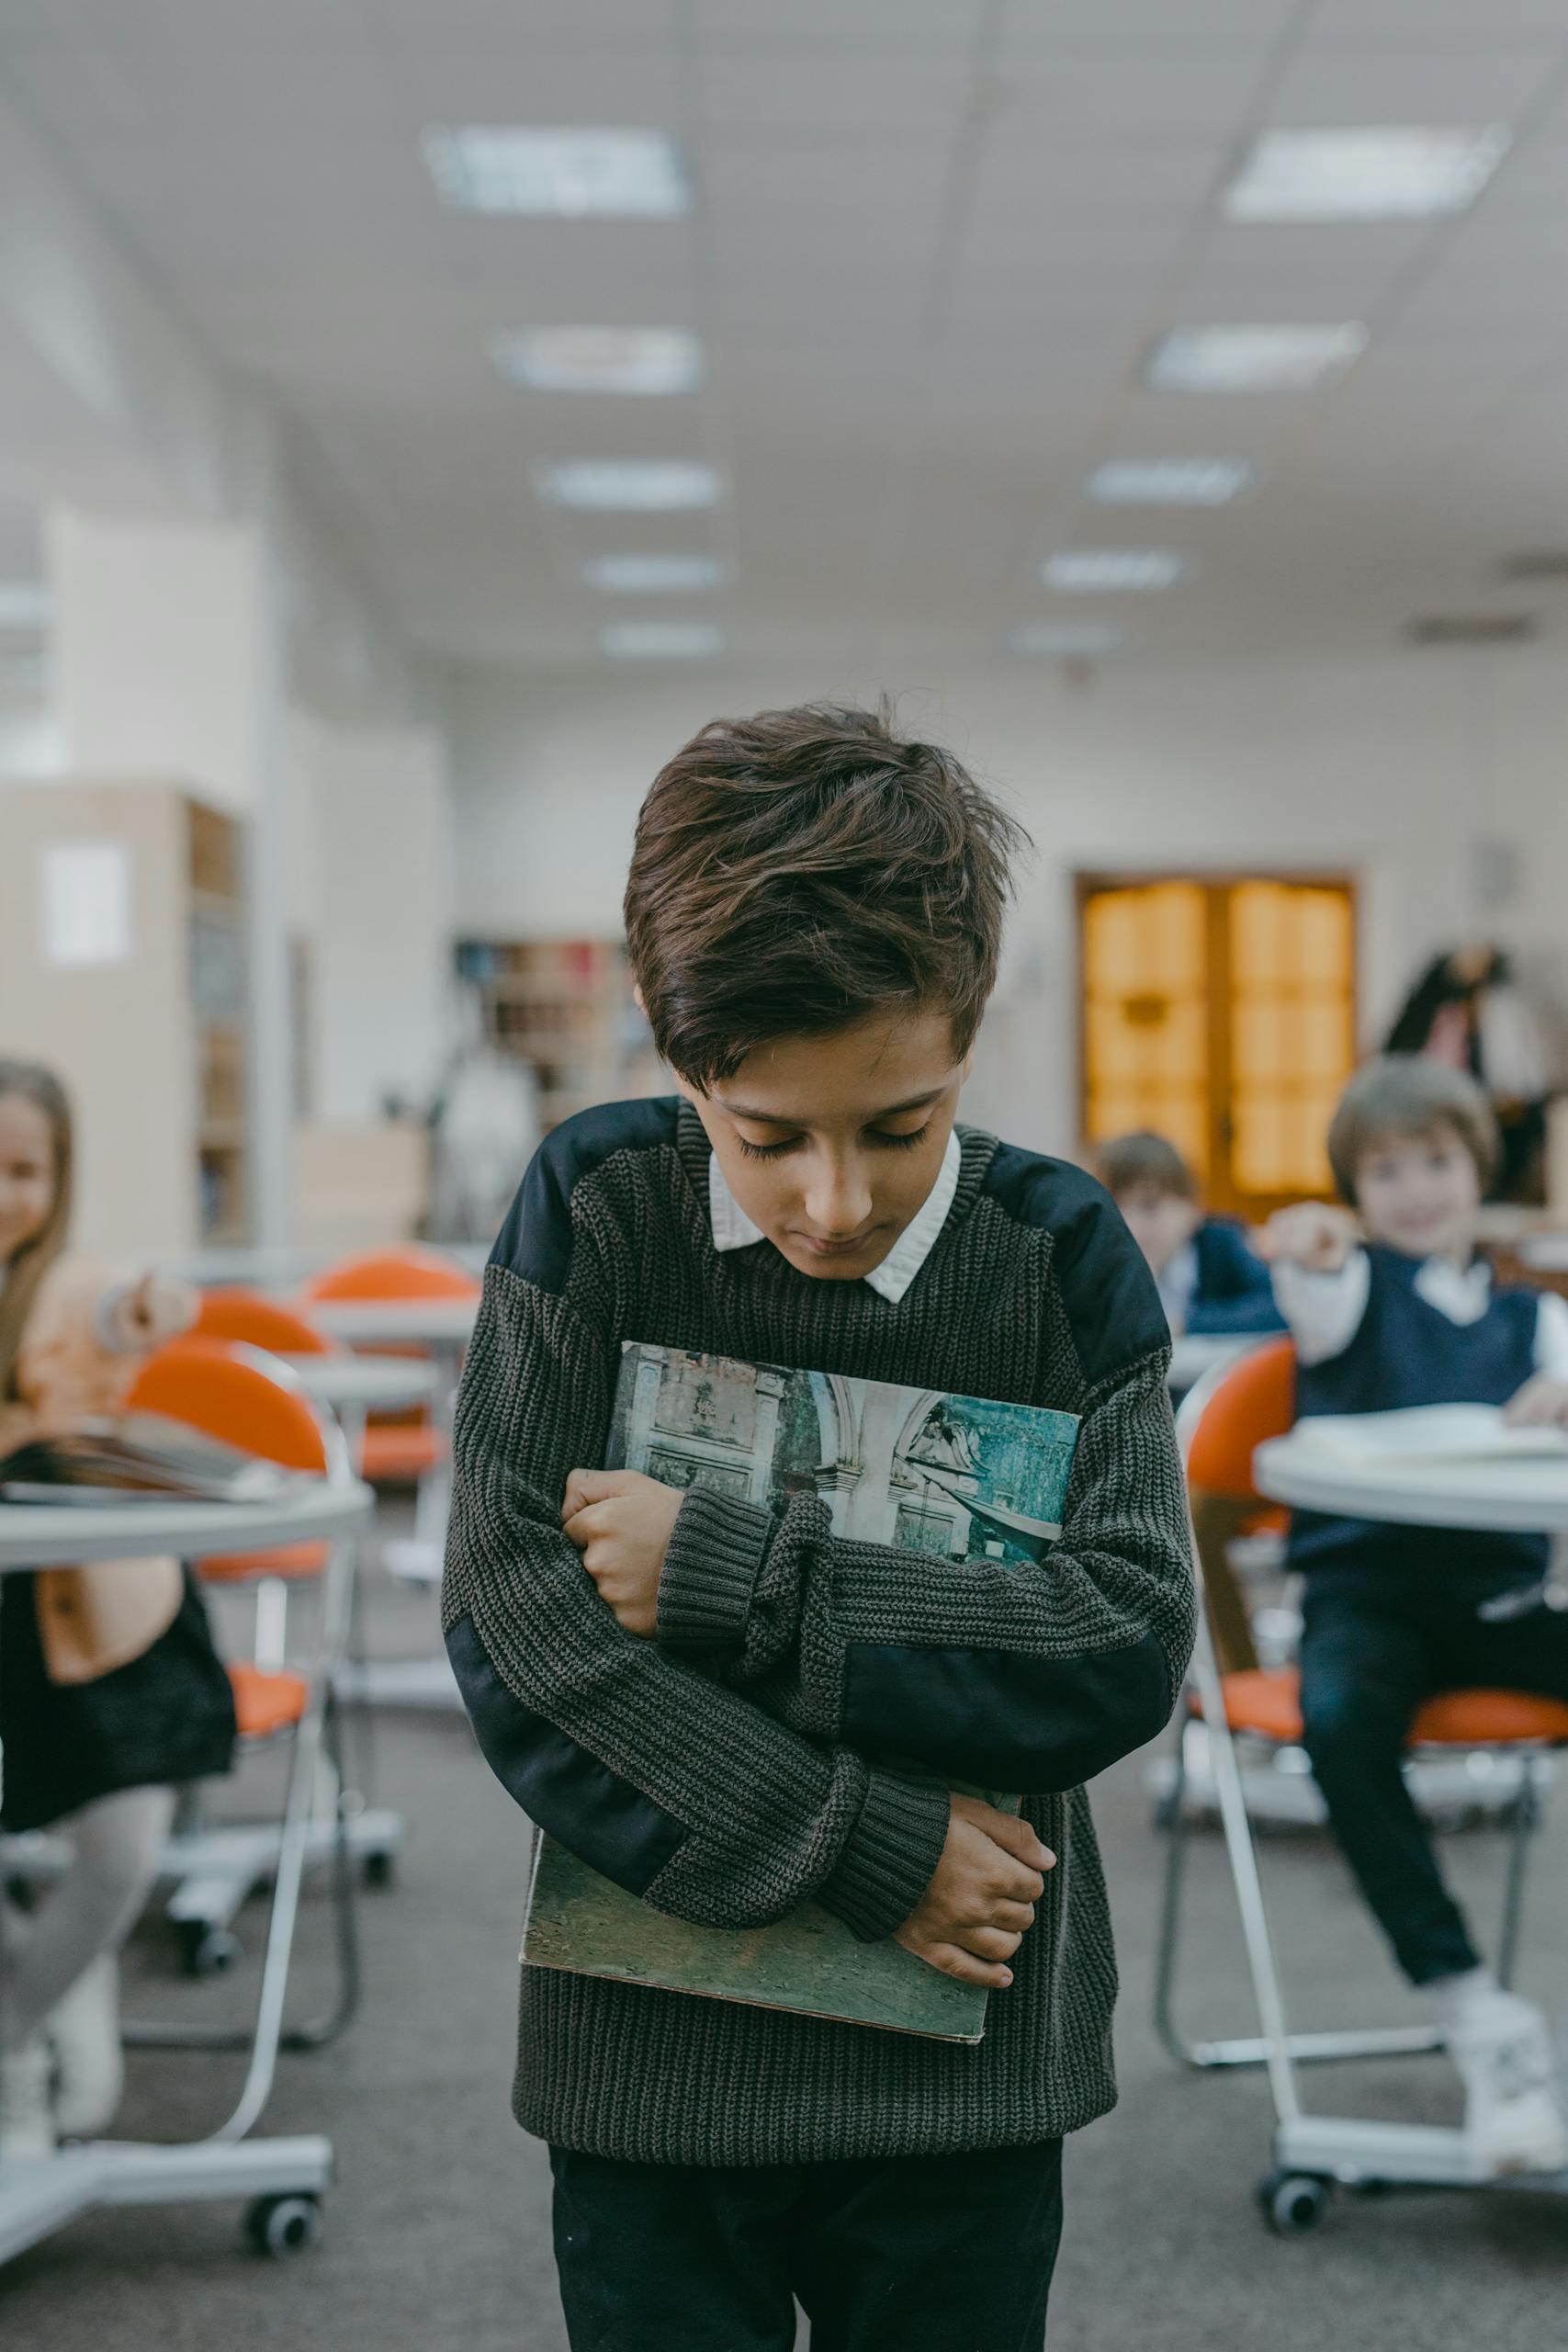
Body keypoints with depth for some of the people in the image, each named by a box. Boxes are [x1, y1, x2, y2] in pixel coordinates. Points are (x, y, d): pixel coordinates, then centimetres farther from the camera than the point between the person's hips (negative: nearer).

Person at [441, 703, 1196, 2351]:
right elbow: (513, 1623, -15)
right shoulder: (594, 1209, -9)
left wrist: (735, 1583, -19)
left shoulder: (1059, 1255, -6)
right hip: (648, 2053, 0)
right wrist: (860, 1849, -17)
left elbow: (1127, 1647, -14)